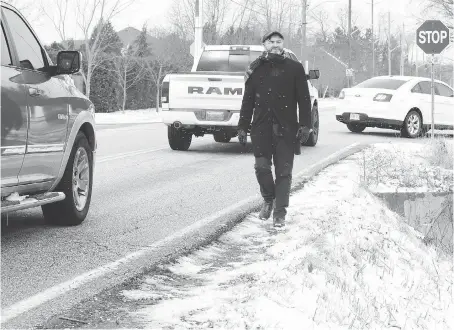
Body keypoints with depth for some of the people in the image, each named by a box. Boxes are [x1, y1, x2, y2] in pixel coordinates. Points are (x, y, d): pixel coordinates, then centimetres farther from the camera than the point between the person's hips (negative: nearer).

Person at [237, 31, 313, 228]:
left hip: (286, 128, -1)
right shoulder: (256, 69, 8)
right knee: (262, 167, -4)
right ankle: (268, 200, 23)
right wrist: (243, 127, 5)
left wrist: (305, 125, -6)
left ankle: (280, 213, 5)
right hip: (261, 128, 1)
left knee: (283, 172, -1)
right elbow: (247, 100, 10)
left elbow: (304, 99, 2)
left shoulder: (294, 68, 3)